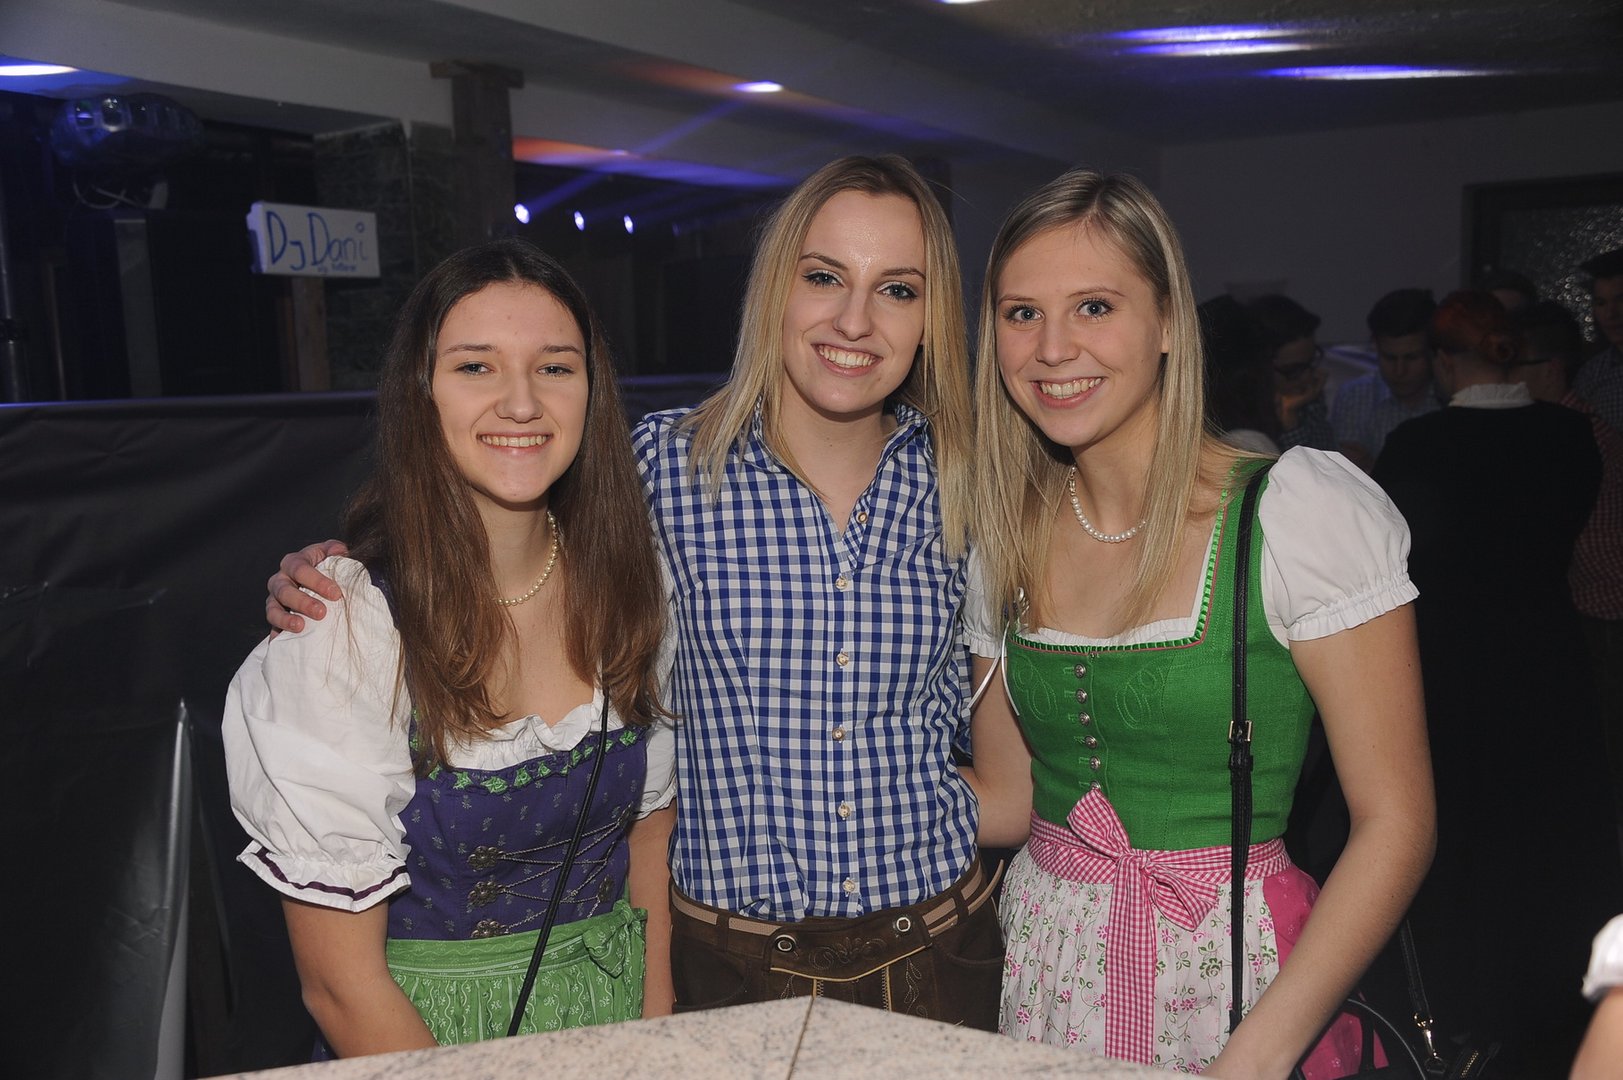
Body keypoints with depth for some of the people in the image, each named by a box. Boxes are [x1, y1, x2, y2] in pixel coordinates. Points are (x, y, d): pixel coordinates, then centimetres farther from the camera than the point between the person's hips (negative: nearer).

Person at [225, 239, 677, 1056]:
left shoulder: (626, 583, -8)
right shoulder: (341, 626, -21)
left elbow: (651, 833, 1)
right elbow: (341, 982, -17)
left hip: (613, 1006, 4)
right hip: (422, 1031, -3)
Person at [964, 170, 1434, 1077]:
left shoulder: (1305, 507, -14)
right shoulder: (1009, 536, 0)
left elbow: (1396, 822, -13)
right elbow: (1007, 800, 6)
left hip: (1239, 978, -4)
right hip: (1047, 962, 4)